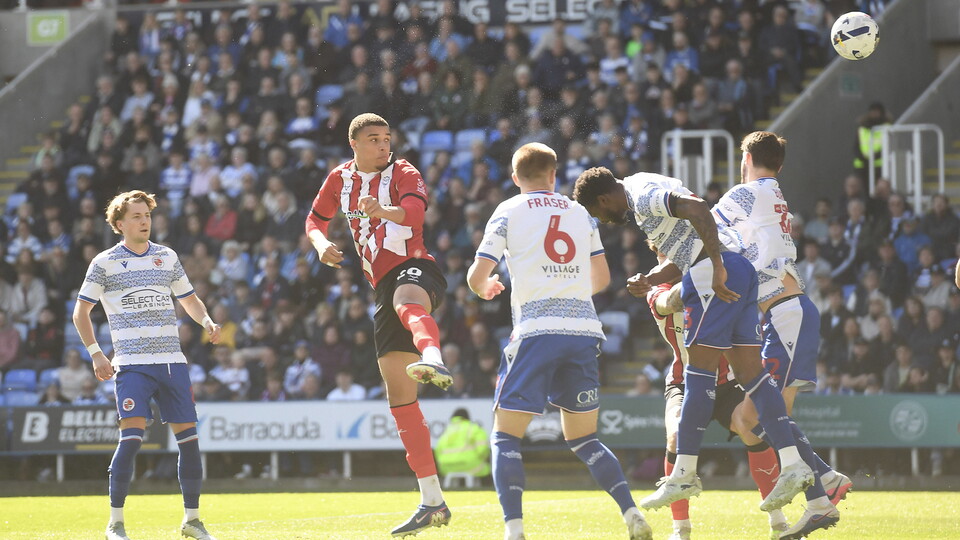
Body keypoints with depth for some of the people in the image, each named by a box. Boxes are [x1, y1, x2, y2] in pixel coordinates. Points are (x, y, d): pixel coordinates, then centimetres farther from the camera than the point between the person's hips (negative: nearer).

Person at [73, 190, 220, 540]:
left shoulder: (168, 257, 13)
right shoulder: (105, 263, 2)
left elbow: (189, 299, 24)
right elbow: (81, 312, 6)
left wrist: (207, 322, 3)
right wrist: (95, 354, -5)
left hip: (172, 362, 4)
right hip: (132, 364, -4)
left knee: (189, 437, 1)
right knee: (132, 437, -16)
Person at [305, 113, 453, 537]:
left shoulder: (403, 173, -5)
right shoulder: (341, 179, 13)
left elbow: (415, 209, -26)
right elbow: (315, 221, 26)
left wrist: (385, 211, -48)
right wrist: (321, 243, 2)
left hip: (414, 267, -6)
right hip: (384, 285, 6)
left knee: (406, 302, -44)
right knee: (398, 395, 4)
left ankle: (433, 359, -81)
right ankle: (432, 501, 9)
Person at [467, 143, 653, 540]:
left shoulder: (509, 212, 6)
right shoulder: (580, 213, 17)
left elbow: (477, 277, 2)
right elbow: (602, 278, 23)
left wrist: (486, 288, 25)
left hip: (537, 332, -4)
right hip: (584, 331, 4)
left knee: (505, 436, 2)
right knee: (583, 439, 15)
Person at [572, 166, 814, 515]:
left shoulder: (643, 196, -7)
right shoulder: (648, 194, 25)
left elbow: (697, 209, -24)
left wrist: (718, 269, -27)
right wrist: (649, 281, 11)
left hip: (716, 270, -10)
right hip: (740, 270, 10)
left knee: (700, 369, -7)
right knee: (749, 372, 6)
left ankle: (684, 474, -5)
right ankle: (792, 464, 0)